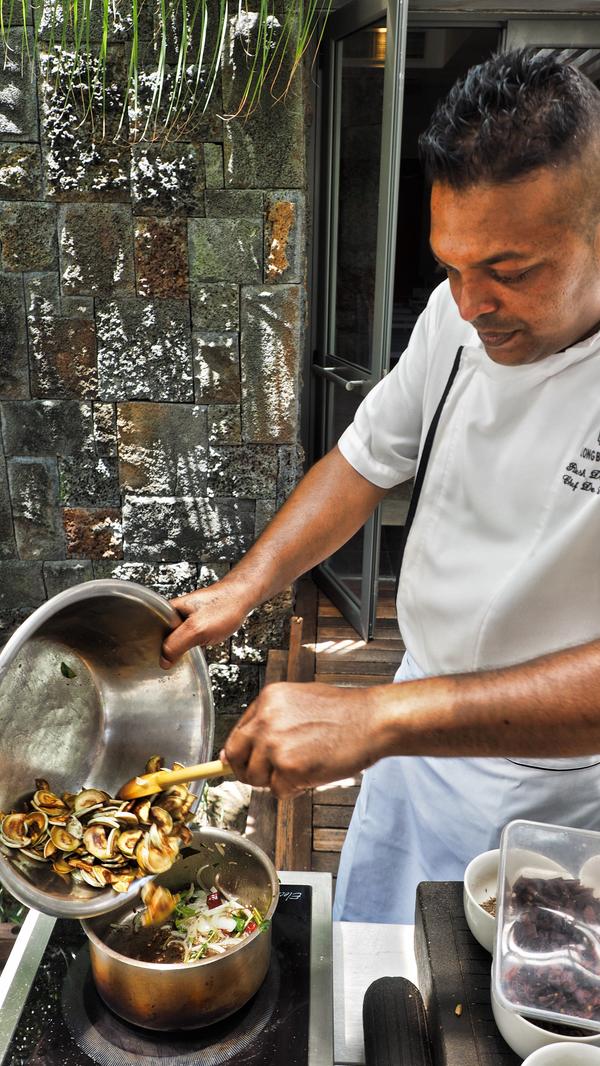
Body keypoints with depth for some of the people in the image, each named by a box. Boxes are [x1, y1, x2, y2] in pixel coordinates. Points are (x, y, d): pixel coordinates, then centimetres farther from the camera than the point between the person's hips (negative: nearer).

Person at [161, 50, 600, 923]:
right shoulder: (460, 314, -9)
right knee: (360, 951, 26)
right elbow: (366, 461, 2)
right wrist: (243, 588, -8)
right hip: (419, 722, 6)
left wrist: (377, 717, -43)